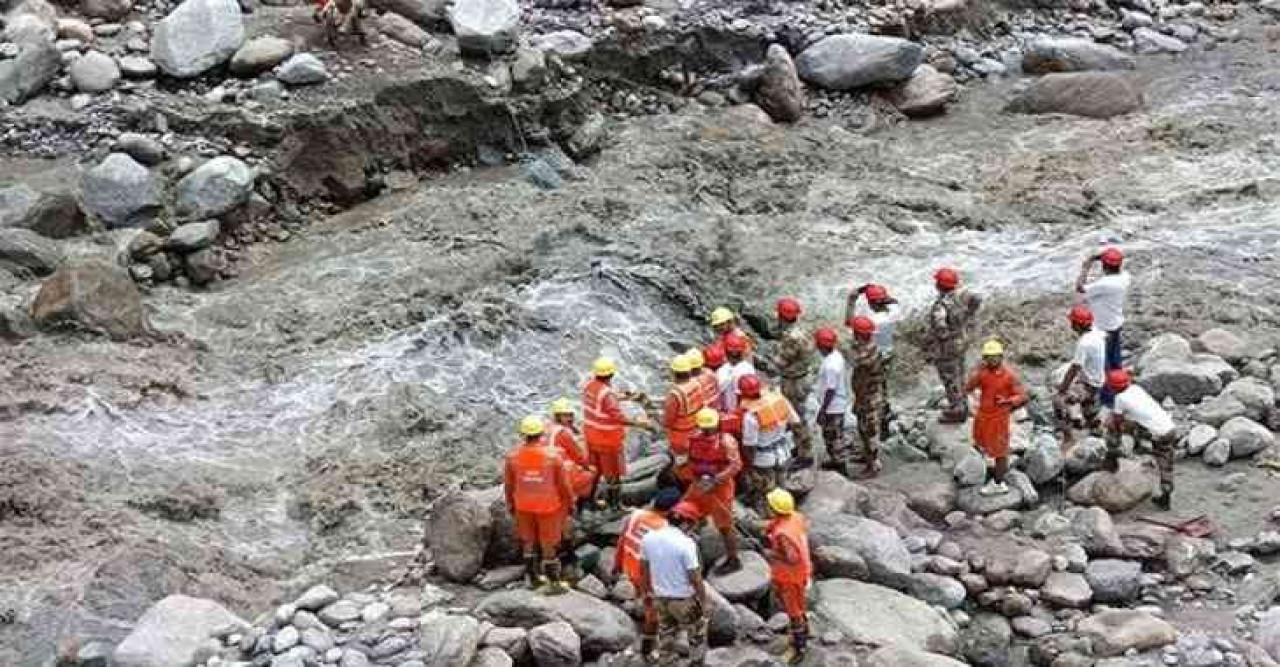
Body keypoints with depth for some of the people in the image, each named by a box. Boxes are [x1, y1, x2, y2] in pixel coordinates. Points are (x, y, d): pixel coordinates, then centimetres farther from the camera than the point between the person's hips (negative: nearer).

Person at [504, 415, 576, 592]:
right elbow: (564, 483, -11)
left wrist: (510, 504, 14)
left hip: (523, 506, 3)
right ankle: (553, 583, 19)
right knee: (550, 544, 10)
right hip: (549, 506, -3)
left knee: (528, 540, 21)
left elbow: (508, 483, -2)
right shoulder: (553, 455, -20)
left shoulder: (513, 455, -14)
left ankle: (532, 577, 32)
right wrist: (570, 503, 5)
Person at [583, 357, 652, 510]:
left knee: (593, 469, 21)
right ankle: (615, 505, 18)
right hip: (608, 439, -8)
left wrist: (619, 398, 18)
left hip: (591, 434, 8)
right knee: (613, 473, 8)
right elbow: (618, 417, -30)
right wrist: (637, 423, -22)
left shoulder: (588, 386, -5)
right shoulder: (607, 394, -30)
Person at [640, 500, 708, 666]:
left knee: (666, 636, 23)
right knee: (697, 635, 18)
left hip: (660, 598, 6)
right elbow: (695, 578, -19)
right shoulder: (686, 544, -24)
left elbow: (643, 570, 7)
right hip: (684, 599, -5)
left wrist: (649, 591, 22)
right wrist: (703, 602, -5)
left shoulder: (648, 538, -6)